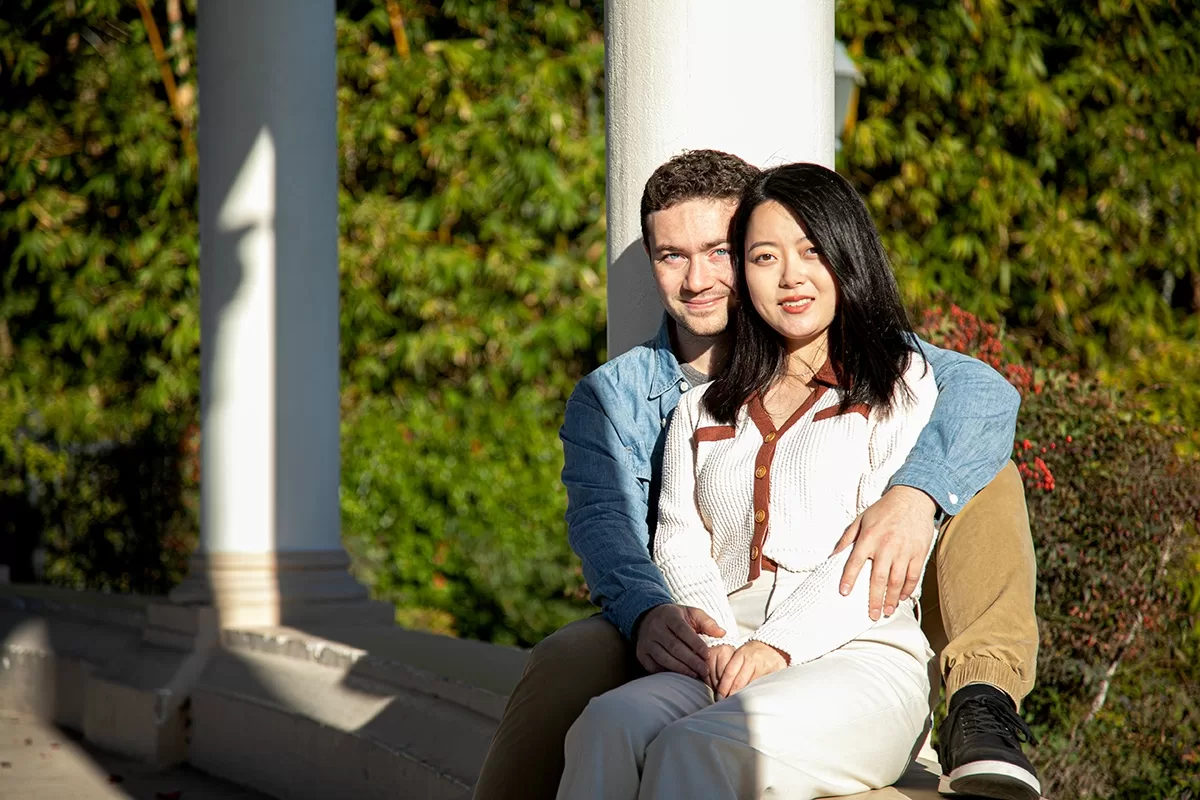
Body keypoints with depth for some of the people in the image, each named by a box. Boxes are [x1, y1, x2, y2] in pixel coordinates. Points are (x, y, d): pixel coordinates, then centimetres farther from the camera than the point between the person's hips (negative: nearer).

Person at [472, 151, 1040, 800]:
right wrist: (648, 612, -33)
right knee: (569, 660, -33)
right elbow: (604, 520, -9)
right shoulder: (612, 397, 10)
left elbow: (983, 391, -9)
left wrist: (914, 494, -31)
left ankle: (983, 709, -28)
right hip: (697, 643, 0)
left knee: (984, 479, -13)